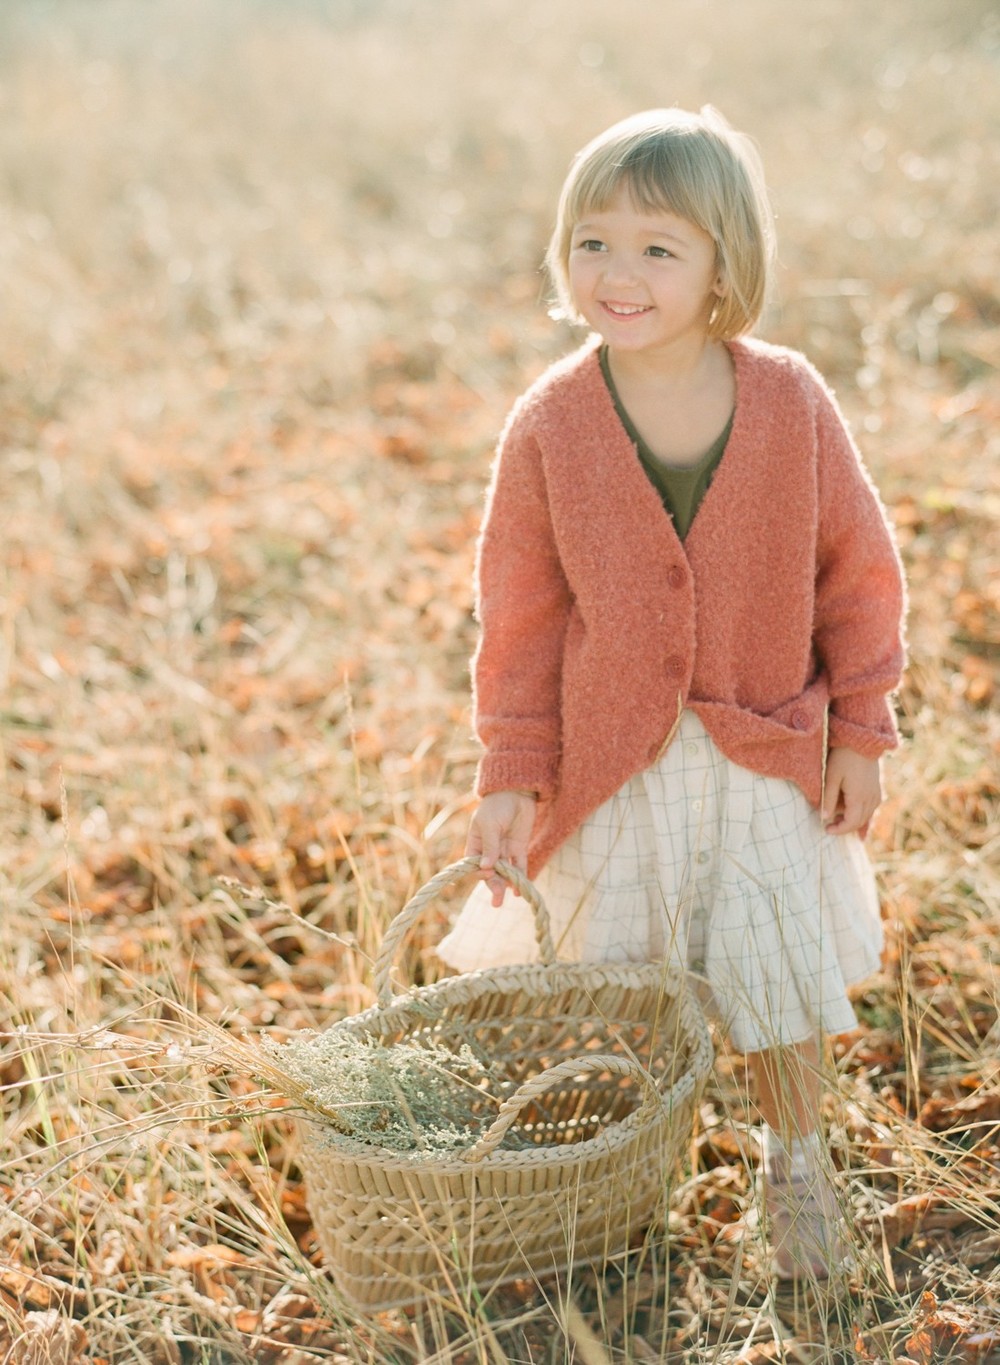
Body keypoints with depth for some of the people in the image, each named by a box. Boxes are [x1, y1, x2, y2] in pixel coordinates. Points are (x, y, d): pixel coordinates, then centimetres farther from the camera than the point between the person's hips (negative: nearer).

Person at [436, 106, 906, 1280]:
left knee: (778, 968, 11)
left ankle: (795, 1160, 37)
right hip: (609, 762, 0)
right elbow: (521, 613, -5)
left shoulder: (790, 402, -11)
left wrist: (859, 733, 1)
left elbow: (857, 570, -1)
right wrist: (511, 778, -5)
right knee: (604, 985, 11)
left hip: (765, 755, 0)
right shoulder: (549, 425, -12)